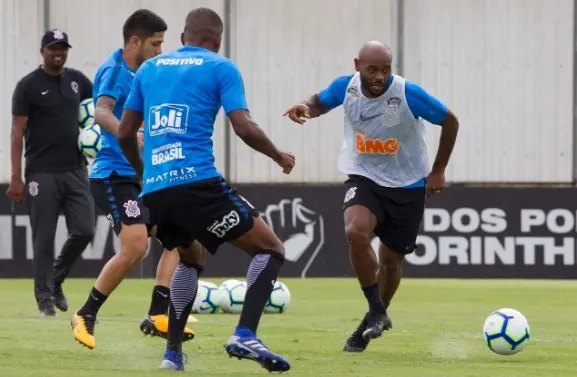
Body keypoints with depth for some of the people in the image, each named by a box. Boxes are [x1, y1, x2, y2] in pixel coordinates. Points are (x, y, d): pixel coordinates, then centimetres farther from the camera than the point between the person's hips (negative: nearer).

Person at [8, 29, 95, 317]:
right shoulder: (28, 86, -5)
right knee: (44, 239, -2)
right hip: (42, 174, -5)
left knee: (84, 231, -1)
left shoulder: (77, 80, 10)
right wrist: (16, 178, -12)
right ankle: (45, 298, 8)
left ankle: (55, 280, 22)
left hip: (75, 171, 5)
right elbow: (17, 133, -7)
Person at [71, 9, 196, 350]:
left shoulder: (137, 74, 15)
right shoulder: (114, 70, -13)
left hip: (139, 175, 10)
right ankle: (86, 317, -7)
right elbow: (101, 113, -31)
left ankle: (157, 316, 3)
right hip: (114, 174, -10)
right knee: (136, 246, -20)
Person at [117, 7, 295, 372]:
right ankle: (245, 335, -17)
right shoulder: (221, 68, 5)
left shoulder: (149, 68, 19)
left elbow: (125, 133, 21)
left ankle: (172, 352, 21)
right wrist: (279, 156, 12)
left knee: (191, 259, 31)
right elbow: (244, 128, -5)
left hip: (153, 191, 6)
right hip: (197, 183, -6)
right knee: (271, 249, 3)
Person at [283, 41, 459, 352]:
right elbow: (320, 102, 10)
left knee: (391, 259, 9)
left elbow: (450, 122, -7)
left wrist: (438, 171, -4)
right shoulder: (346, 87, -13)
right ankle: (377, 315, -14)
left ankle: (375, 317, 37)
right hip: (364, 178, 1)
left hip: (407, 186, -1)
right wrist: (306, 108, -15)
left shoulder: (408, 94, -22)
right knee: (356, 232, -28)